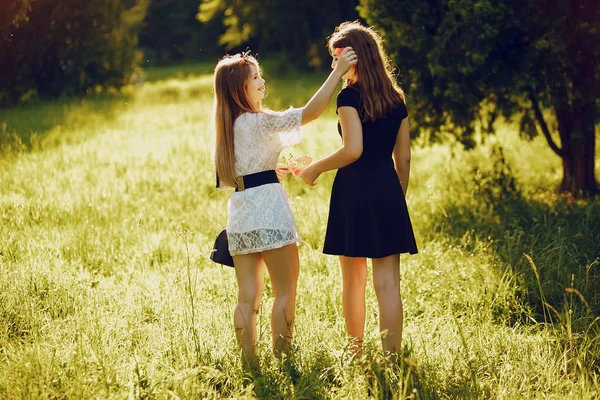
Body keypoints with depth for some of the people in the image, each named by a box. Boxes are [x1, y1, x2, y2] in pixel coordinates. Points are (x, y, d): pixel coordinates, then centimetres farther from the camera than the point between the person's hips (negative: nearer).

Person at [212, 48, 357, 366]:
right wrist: (338, 71, -17)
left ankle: (250, 364, 9)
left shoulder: (228, 125, 12)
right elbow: (310, 112, -19)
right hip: (267, 208, -8)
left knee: (247, 296, 8)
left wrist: (279, 168, 23)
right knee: (286, 292, 0)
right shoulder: (258, 121, -12)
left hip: (239, 211, 8)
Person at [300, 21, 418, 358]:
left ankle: (356, 355, 20)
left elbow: (353, 150, -20)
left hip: (355, 191, -4)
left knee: (354, 280, 11)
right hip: (389, 192, 4)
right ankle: (392, 357, -1)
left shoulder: (350, 96, -9)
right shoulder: (396, 99, 10)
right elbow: (404, 158, 11)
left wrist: (316, 168, -7)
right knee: (388, 282, 2)